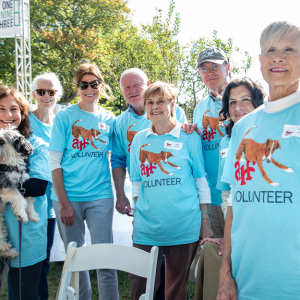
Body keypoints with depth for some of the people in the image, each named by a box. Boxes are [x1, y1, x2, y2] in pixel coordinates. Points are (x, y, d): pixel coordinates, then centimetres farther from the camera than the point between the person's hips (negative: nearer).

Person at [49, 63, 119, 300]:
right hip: (68, 197, -1)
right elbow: (55, 162, -3)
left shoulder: (109, 119, 7)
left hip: (100, 196, 1)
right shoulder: (65, 117, 0)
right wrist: (63, 202, -9)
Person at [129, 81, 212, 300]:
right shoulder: (139, 140, 10)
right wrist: (139, 211, 10)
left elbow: (202, 180, 3)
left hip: (184, 226, -2)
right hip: (146, 226, 3)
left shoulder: (189, 137, 1)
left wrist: (205, 219, 0)